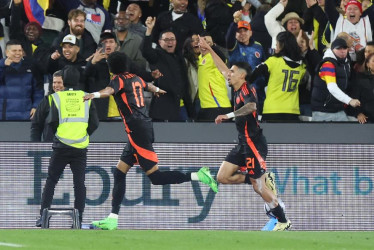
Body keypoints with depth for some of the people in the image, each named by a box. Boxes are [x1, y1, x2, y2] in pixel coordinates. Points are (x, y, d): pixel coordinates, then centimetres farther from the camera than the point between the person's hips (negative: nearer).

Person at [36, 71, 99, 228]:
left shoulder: (57, 97, 1)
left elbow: (52, 122, -6)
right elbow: (94, 123, 3)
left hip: (61, 146, -1)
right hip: (81, 148, 1)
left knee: (51, 181, 7)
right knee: (79, 182, 4)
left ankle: (43, 215, 4)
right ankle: (78, 219, -1)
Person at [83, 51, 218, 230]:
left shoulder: (119, 80, -7)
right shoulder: (135, 78, 16)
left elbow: (110, 90, -31)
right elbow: (148, 86, 40)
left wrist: (95, 95, -51)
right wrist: (157, 90, 63)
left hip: (137, 132, -9)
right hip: (145, 126, 9)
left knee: (155, 177, -9)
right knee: (119, 173, 9)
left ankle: (198, 176, -12)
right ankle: (112, 219, 6)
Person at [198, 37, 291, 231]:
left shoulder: (247, 90, -15)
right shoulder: (238, 89, 10)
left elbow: (251, 106, -39)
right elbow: (223, 69, 23)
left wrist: (228, 116, -43)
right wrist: (209, 50, 24)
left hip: (254, 142, -9)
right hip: (243, 143, 9)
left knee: (259, 187, -9)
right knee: (222, 177, 4)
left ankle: (283, 221, 0)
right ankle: (264, 179, 7)